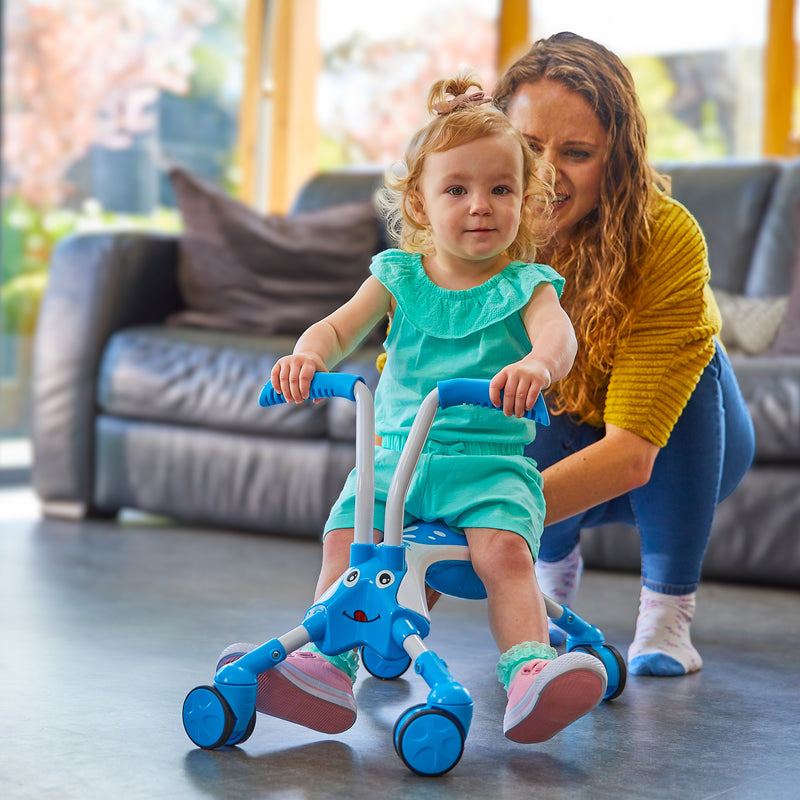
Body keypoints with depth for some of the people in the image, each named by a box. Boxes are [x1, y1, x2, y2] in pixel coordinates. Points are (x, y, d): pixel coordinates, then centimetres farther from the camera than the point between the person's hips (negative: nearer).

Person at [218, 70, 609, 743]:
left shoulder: (525, 284, 2)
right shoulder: (398, 277, 10)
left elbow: (558, 334, -18)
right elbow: (339, 327, 0)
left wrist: (536, 365, -44)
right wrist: (308, 355, -26)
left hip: (492, 460, -2)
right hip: (397, 452, 3)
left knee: (503, 547, -30)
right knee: (344, 535, -20)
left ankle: (528, 673, -32)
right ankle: (328, 668, -18)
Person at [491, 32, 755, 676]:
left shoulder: (667, 236, -34)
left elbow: (632, 454, -42)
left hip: (682, 453, -1)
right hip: (552, 450, 1)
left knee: (689, 356, -32)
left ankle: (668, 610, -15)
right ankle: (555, 562, 3)